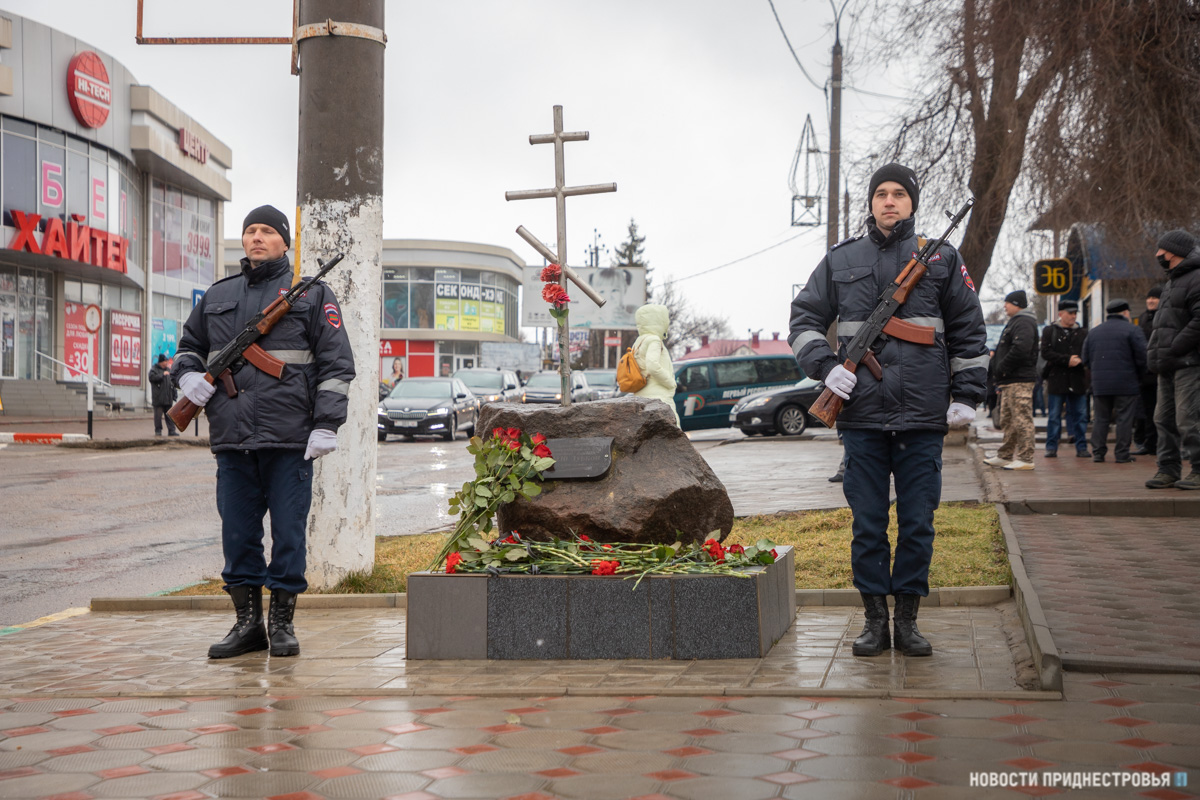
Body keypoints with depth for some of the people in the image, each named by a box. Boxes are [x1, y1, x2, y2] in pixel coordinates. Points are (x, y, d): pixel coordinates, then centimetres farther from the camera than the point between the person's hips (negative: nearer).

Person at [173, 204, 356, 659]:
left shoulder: (312, 294, 5)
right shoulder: (218, 296, 16)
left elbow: (336, 364, 0)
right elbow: (189, 346, 28)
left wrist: (326, 425, -9)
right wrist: (189, 375, 5)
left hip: (290, 438, -4)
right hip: (232, 438, 4)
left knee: (288, 532, 0)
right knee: (237, 532, 7)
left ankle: (282, 622, 10)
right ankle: (247, 622, 17)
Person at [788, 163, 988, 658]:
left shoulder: (942, 259, 10)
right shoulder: (840, 260, 11)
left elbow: (969, 331, 12)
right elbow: (804, 320, 13)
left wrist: (965, 395, 5)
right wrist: (826, 367, -3)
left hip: (923, 416, 0)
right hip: (862, 414, 1)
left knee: (918, 523, 3)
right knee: (867, 523, 4)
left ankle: (908, 621, 13)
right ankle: (875, 620, 13)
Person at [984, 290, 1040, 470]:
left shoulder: (1023, 322, -12)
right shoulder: (1015, 322, 22)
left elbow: (1020, 349, -26)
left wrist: (1001, 368, -17)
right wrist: (1000, 377, 18)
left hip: (1019, 381, -11)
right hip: (1010, 381, 11)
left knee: (1022, 420, -10)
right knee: (1008, 420, 17)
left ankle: (1025, 459, -10)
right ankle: (1005, 456, 25)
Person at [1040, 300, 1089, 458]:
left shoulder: (1082, 333, 14)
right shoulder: (1049, 331, 6)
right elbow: (1046, 352, -6)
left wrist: (1079, 360, -14)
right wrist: (1067, 360, -13)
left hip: (1077, 380, 2)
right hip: (1056, 379, -2)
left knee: (1080, 415, 2)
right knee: (1054, 415, 1)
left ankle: (1081, 447, 8)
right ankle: (1051, 448, 7)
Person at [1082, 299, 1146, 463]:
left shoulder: (1094, 332, 12)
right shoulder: (1131, 331, -4)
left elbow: (1086, 359, 13)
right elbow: (1142, 357, -7)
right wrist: (1139, 376, 7)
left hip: (1099, 383, 4)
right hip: (1125, 384, -4)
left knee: (1101, 419, 9)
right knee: (1124, 419, 1)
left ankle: (1098, 452, 6)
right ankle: (1122, 454, 0)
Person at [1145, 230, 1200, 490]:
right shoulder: (1172, 281, 22)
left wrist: (1171, 351, -19)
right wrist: (1159, 354, 13)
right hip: (1169, 365, 10)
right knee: (1164, 418, 9)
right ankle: (1168, 469, 14)